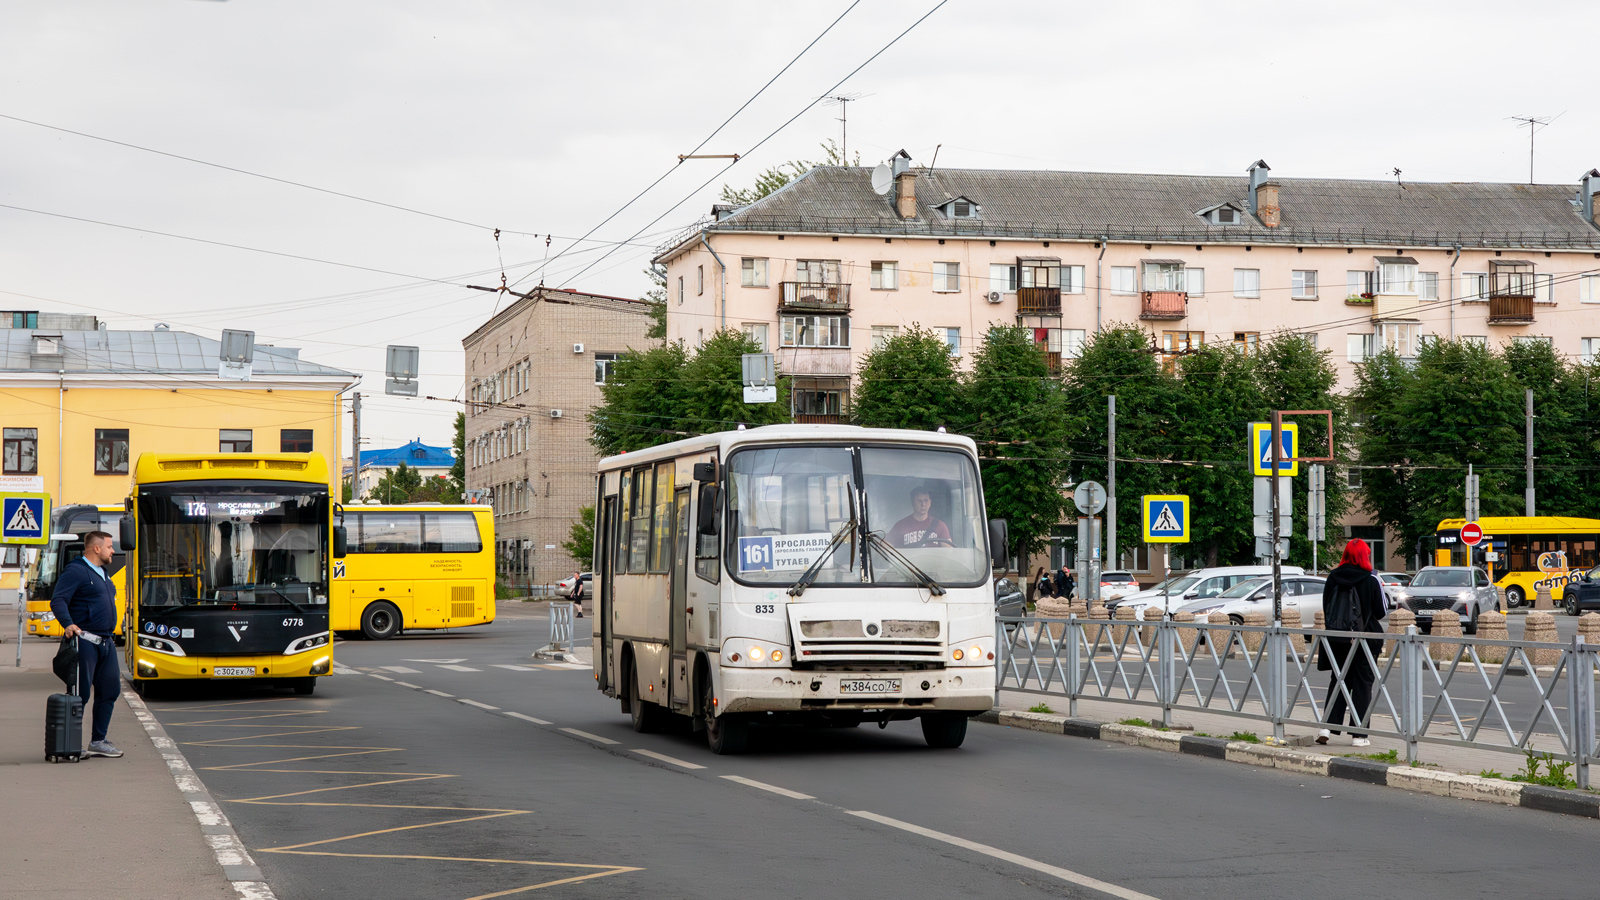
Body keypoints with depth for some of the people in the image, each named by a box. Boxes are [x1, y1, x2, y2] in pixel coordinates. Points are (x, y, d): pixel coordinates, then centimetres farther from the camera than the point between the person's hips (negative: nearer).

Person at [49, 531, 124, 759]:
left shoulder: (103, 574, 21)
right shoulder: (75, 571, -9)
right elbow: (58, 601, -18)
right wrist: (68, 624, -33)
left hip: (106, 642, 9)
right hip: (85, 641, -9)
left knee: (110, 689, 8)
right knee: (80, 694, -6)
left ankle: (98, 741, 16)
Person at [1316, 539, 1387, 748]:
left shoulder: (1333, 577, 0)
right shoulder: (1371, 580, -9)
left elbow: (1326, 608, 6)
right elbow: (1380, 612, -3)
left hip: (1337, 637, 3)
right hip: (1364, 638, -3)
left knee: (1337, 681, 13)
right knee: (1362, 684, 4)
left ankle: (1327, 725, 1)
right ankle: (1358, 734, 3)